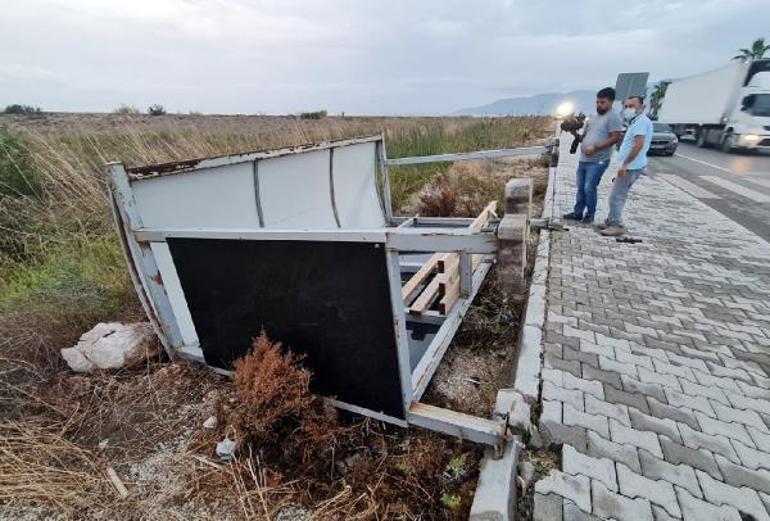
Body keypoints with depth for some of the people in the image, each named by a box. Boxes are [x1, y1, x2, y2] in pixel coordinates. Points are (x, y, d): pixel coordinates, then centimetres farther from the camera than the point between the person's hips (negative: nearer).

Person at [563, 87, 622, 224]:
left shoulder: (613, 116, -7)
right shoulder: (593, 118, 18)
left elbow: (615, 138, -15)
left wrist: (595, 147, -23)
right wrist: (576, 134, 1)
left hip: (598, 161, -8)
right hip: (583, 160, 8)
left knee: (589, 188, -7)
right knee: (580, 188, 11)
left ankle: (590, 215, 7)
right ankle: (577, 212, 21)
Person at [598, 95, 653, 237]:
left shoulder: (641, 120, -13)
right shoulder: (636, 122, 19)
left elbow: (639, 145, -24)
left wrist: (624, 164, -25)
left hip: (631, 167, -11)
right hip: (630, 166, 11)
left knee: (616, 197, -8)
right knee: (619, 196, 15)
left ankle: (617, 226, -2)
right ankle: (611, 222, 23)